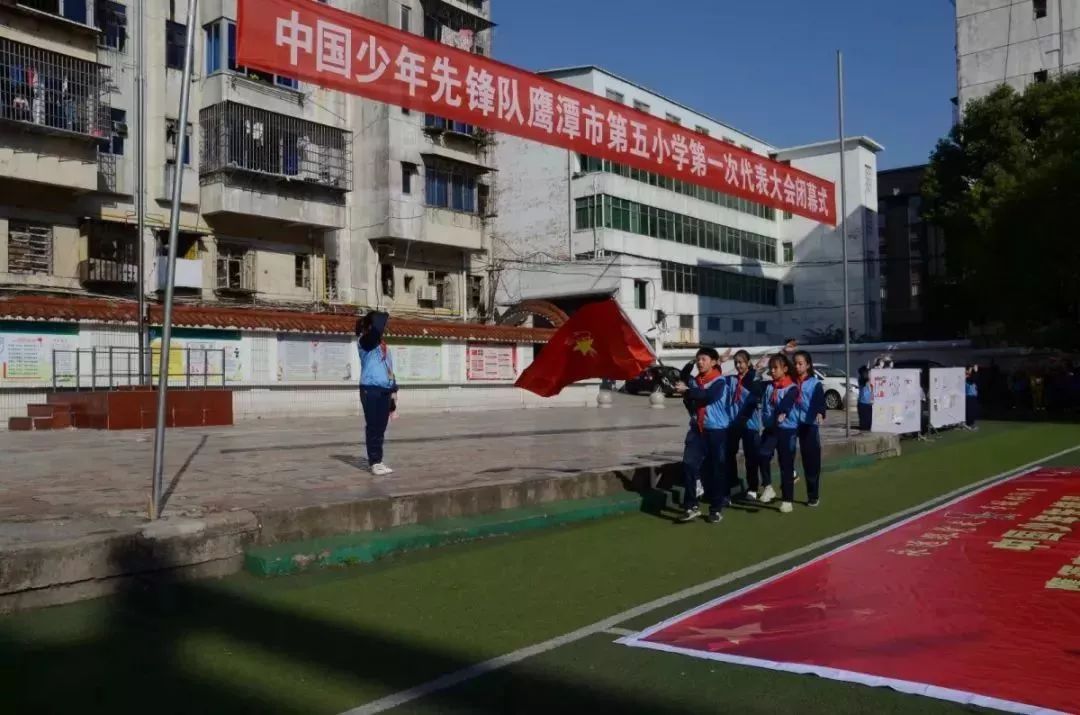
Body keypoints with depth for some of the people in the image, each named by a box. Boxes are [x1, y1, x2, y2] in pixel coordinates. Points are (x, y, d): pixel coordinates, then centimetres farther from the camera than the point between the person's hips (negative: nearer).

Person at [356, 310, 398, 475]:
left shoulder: (384, 346, 17)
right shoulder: (365, 342, -7)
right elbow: (376, 330, -28)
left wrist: (394, 390, 16)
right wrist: (384, 317, -10)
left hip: (385, 391, 7)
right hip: (371, 390, -7)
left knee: (381, 428, 10)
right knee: (373, 427, -5)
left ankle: (377, 461, 16)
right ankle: (374, 462, -2)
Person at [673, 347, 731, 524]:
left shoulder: (720, 381, -5)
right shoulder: (695, 381, 12)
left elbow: (709, 396, -23)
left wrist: (687, 391, -20)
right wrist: (685, 393, -7)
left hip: (716, 430, -4)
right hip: (697, 429, 5)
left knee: (716, 470, 3)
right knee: (688, 465, -8)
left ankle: (716, 509, 13)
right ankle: (691, 506, -3)